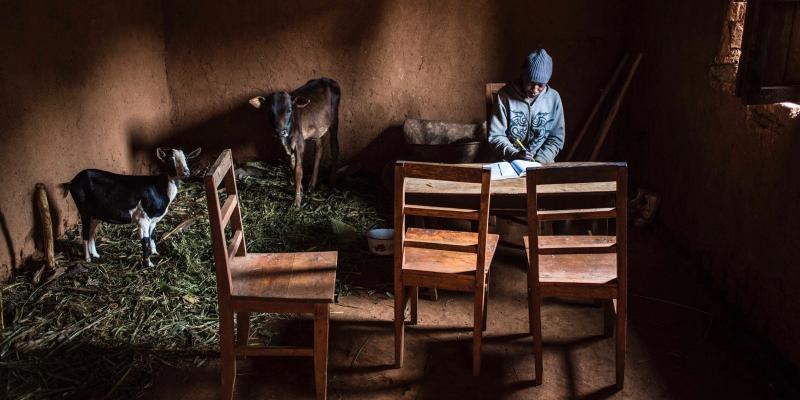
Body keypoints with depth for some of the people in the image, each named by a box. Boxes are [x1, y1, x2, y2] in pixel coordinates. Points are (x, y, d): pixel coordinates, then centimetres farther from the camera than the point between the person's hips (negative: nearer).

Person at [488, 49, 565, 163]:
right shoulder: (504, 96, -6)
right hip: (510, 163, -2)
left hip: (542, 165, 2)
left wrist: (539, 161, -9)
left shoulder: (553, 98, 1)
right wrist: (514, 155, -21)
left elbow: (556, 138, 5)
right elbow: (495, 136, -5)